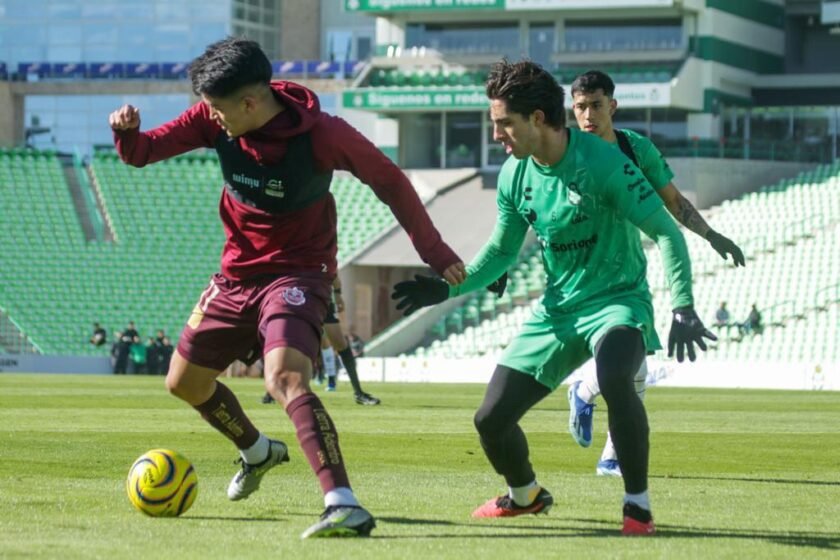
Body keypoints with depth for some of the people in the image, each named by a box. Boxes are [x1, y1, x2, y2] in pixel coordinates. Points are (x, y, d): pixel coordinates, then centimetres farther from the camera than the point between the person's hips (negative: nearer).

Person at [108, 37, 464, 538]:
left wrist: (437, 254, -6)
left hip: (298, 273, -7)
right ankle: (258, 452, 47)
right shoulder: (216, 120, -10)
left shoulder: (321, 135, -23)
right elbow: (141, 153, -5)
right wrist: (127, 131, -30)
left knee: (285, 379, -32)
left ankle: (345, 506, -39)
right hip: (237, 272, 7)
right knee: (184, 382, 18)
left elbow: (390, 181, -10)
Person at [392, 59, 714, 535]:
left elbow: (666, 233, -17)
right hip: (556, 308, 6)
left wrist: (683, 308, -28)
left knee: (614, 376, -39)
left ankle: (638, 504, -21)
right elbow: (502, 251, 15)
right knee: (492, 419, 0)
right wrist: (448, 287, 1)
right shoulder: (515, 175, -1)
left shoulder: (602, 164, -21)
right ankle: (526, 495, 34)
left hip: (617, 299, -6)